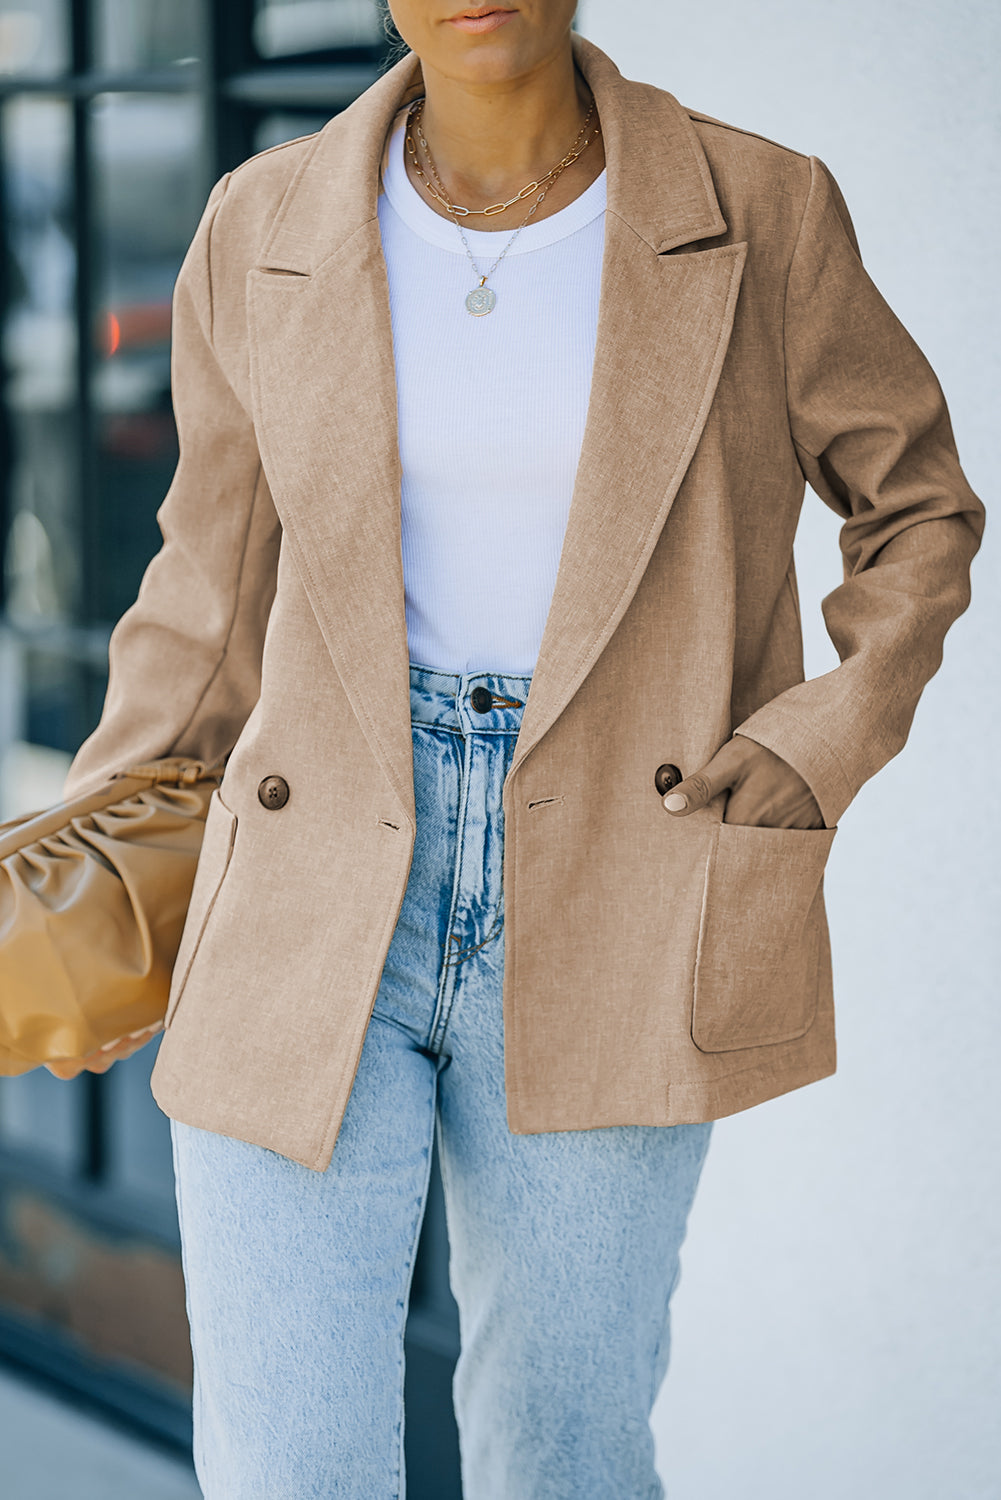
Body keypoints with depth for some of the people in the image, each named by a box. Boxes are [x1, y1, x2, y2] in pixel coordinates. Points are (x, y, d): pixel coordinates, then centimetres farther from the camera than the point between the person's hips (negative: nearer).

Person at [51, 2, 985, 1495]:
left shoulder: (757, 213, -4)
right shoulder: (268, 229, 0)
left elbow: (918, 507, 10)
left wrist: (839, 729, -7)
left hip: (607, 898, 0)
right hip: (319, 893, 1)